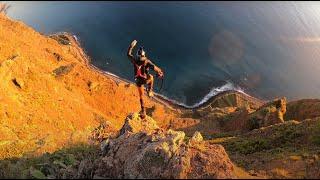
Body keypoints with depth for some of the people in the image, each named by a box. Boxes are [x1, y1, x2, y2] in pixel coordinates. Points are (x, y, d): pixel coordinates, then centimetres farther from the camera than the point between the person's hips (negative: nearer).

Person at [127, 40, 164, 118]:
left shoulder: (134, 60, -15)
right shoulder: (147, 62, -22)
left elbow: (128, 54, 4)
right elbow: (156, 68, -25)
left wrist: (132, 45, 13)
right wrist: (161, 73, -5)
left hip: (138, 80, 2)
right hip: (146, 80, -2)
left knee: (141, 96, 19)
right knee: (151, 77, 36)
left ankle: (143, 111, 20)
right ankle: (150, 91, 33)